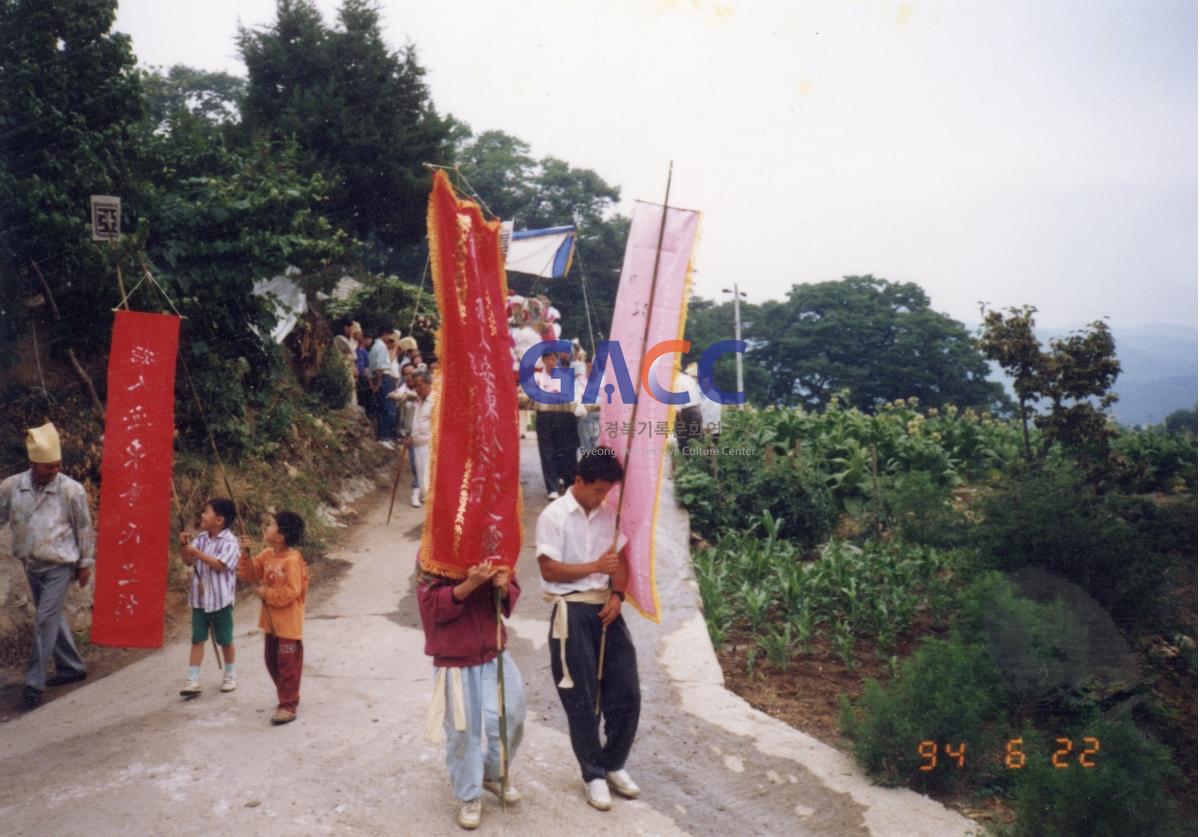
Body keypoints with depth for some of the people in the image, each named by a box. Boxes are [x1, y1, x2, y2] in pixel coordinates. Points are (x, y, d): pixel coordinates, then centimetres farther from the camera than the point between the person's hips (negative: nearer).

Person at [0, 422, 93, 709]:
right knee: (53, 618, 16)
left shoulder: (72, 490, -13)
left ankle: (35, 682, 0)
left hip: (59, 566, -5)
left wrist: (85, 563, -1)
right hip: (31, 565, 5)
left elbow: (84, 529, -5)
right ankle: (72, 667, 31)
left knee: (45, 620, -7)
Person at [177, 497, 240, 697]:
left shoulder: (229, 541, -15)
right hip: (199, 599, 5)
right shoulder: (201, 538, 5)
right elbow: (188, 561, 5)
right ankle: (193, 680, 7)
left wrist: (196, 552, -27)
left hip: (220, 600, -5)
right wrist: (184, 546, -13)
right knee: (197, 640, 4)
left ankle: (230, 674, 29)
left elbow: (219, 565, -25)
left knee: (225, 640, 10)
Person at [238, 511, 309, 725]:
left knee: (288, 664, 0)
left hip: (288, 623, -9)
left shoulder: (292, 560, -21)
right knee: (272, 660, 18)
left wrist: (266, 593, -18)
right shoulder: (267, 555, 4)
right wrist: (246, 554, -6)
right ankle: (287, 695, 35)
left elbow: (291, 592, -24)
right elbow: (249, 574, 7)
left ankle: (288, 706, 8)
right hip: (270, 620, 9)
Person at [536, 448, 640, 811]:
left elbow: (621, 560, 9)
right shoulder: (554, 516, -9)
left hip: (606, 608, 5)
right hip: (572, 612, -5)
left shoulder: (609, 514, 7)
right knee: (582, 700, 4)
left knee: (627, 692, 8)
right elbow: (550, 570, -12)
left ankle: (614, 765, 28)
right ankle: (593, 775, 22)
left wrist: (617, 595, -7)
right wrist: (596, 567, -15)